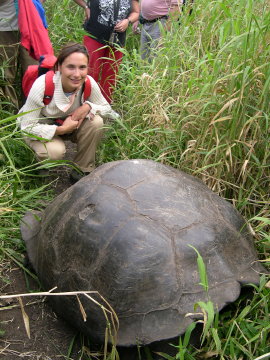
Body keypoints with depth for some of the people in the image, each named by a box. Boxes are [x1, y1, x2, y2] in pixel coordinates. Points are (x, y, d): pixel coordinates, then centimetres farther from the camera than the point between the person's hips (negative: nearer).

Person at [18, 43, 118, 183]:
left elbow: (107, 109, -7)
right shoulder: (42, 85, -33)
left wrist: (88, 106, -28)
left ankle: (82, 171, -8)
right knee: (56, 151, -34)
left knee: (96, 122, -24)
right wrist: (61, 130, -33)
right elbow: (26, 126, -26)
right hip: (40, 129, -4)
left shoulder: (89, 83, -22)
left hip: (69, 124, 4)